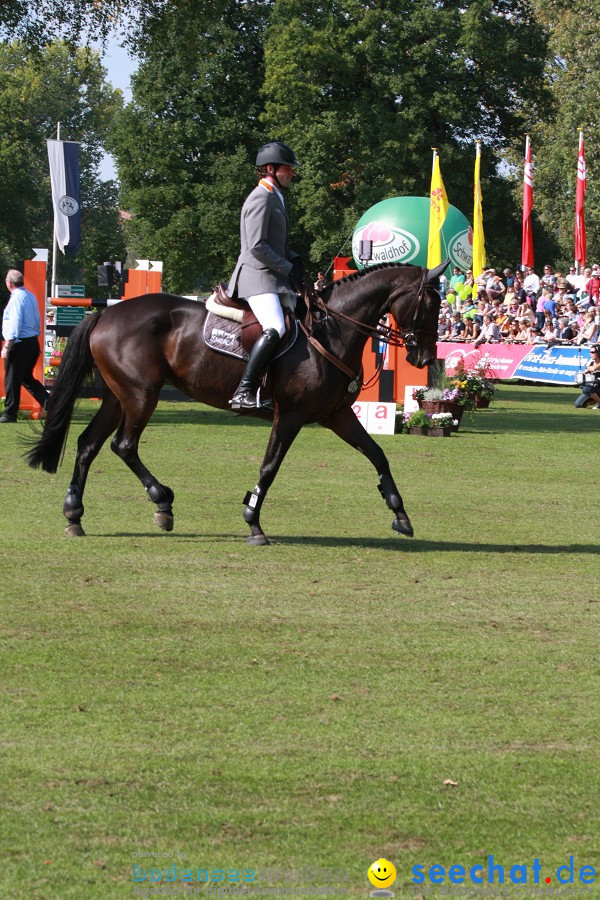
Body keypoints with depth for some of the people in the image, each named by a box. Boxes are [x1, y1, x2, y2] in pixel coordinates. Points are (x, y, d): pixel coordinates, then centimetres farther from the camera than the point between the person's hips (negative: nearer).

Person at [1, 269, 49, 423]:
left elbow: (15, 325, -20)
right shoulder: (31, 296, 12)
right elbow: (37, 322, 17)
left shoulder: (16, 298, -15)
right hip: (33, 341, 9)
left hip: (20, 344, -9)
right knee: (27, 378, 18)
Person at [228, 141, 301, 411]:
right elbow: (256, 247, -19)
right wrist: (288, 268, -12)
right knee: (275, 330, -28)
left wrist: (294, 259, 13)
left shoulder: (274, 198, 21)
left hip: (273, 277, 11)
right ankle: (243, 392, -32)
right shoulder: (261, 198, -11)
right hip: (258, 277, -11)